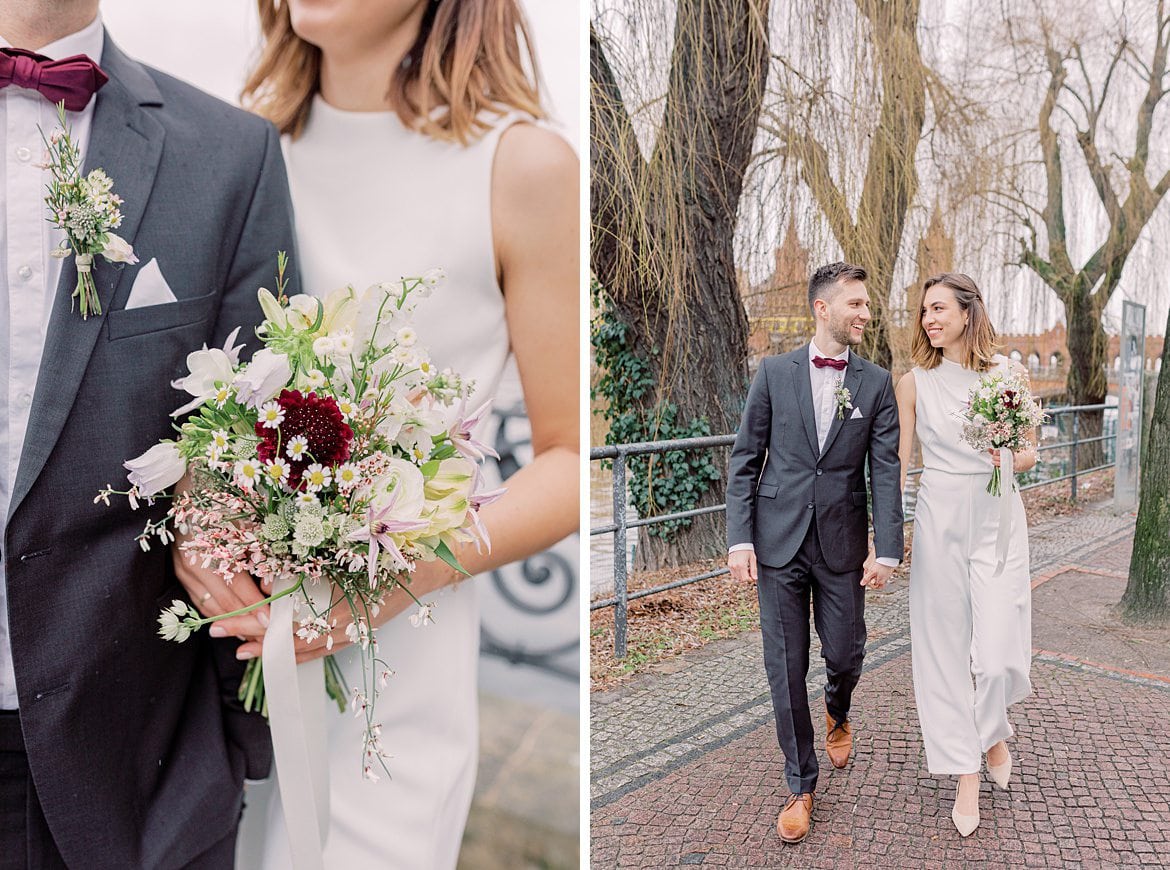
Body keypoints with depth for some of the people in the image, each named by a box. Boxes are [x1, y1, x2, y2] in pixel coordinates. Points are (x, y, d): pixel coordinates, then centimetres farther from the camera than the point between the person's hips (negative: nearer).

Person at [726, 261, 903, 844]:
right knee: (786, 668, 4)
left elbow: (885, 471, -1)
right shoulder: (774, 372, 0)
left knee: (845, 653, 10)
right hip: (778, 540, -1)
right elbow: (745, 460, 0)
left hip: (841, 542, 1)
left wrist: (887, 550, -8)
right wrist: (739, 539, -7)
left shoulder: (877, 383, 2)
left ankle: (837, 714, 48)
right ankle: (801, 785, 23)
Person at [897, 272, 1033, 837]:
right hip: (938, 519, 1)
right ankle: (966, 774, 20)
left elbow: (1030, 451, 8)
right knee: (943, 646, 4)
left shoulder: (1007, 374, 1)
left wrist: (1010, 460, -15)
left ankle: (993, 730, 28)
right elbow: (898, 461, 1)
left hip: (997, 518, 0)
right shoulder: (914, 382, 1)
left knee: (998, 648, -6)